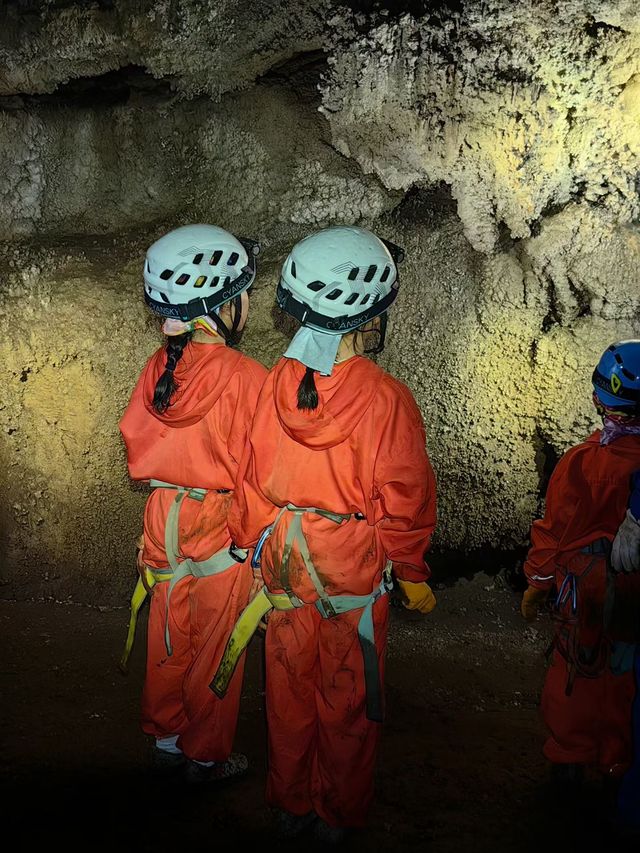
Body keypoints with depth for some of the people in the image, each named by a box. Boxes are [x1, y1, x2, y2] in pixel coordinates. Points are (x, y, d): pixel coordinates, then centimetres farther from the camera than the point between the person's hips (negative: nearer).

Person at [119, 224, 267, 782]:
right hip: (222, 523, -5)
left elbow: (138, 443, 5)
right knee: (216, 647, 11)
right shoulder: (244, 377, -21)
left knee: (170, 634, 20)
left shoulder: (160, 366, -6)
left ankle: (167, 737, 38)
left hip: (164, 515, 5)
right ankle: (207, 757, 27)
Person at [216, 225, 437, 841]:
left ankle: (289, 806, 36)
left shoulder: (273, 385, -10)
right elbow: (404, 498, -13)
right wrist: (412, 574, 2)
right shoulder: (386, 399, -20)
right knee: (347, 700, 15)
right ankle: (337, 814, 32)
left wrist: (254, 543, 16)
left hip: (282, 564, 3)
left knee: (289, 692, 19)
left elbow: (251, 479, 0)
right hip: (355, 572, -3)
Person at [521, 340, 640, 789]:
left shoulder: (583, 462, -21)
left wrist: (537, 583, 1)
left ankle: (570, 759, 30)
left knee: (577, 672, 16)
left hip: (588, 587, -2)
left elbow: (557, 528, -12)